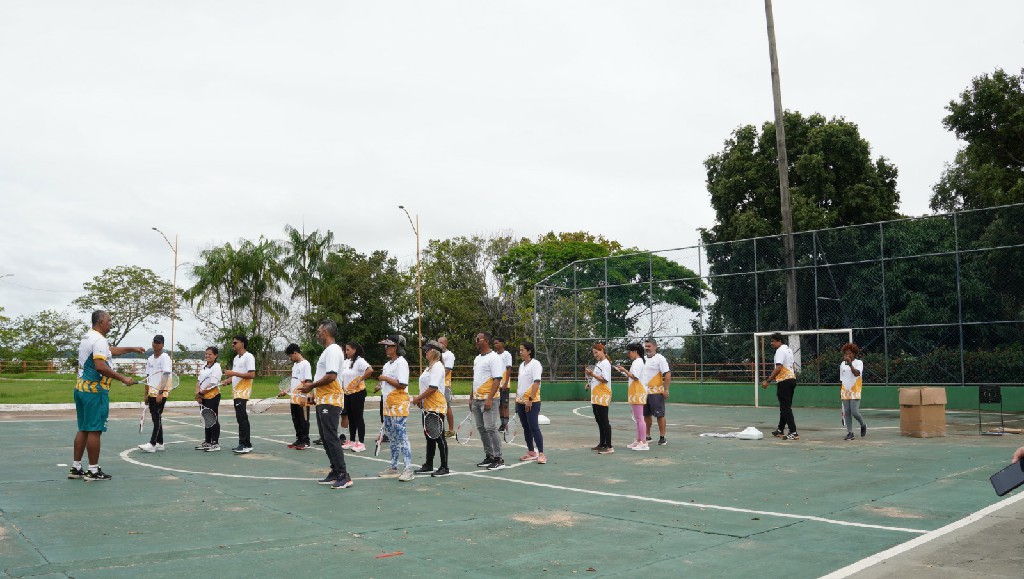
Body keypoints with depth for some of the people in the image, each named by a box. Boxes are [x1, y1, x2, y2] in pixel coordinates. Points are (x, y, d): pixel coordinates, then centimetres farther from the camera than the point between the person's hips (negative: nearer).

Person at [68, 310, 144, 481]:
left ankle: (75, 468, 18)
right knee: (95, 431, -4)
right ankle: (93, 471, -1)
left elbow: (111, 350, 33)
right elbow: (100, 366, -26)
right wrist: (123, 379, -21)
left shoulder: (88, 337, 17)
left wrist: (132, 349, 36)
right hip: (94, 390, -10)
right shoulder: (99, 340, -15)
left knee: (83, 430, 14)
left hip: (80, 388, 10)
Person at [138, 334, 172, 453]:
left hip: (161, 394, -7)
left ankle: (152, 444, -10)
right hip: (151, 393, 7)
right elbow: (148, 377, 18)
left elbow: (165, 376, -15)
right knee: (155, 418, 10)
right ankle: (160, 443, 16)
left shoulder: (165, 358, -8)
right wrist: (145, 394, 14)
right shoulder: (150, 359, 14)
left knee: (157, 418, -9)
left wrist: (160, 393, -21)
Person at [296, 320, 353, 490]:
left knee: (331, 438, -11)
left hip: (330, 401, -11)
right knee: (326, 438, 13)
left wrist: (311, 386, -15)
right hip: (322, 401, 11)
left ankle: (344, 475, -10)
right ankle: (335, 472, 19)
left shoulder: (333, 350, -14)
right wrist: (311, 385, 10)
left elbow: (331, 376, -24)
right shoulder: (327, 351, 19)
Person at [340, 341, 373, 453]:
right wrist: (343, 389, 12)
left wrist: (360, 380, -22)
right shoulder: (346, 362, 11)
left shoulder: (359, 361, -13)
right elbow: (343, 377, 22)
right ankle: (351, 441, 22)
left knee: (358, 417, -4)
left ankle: (361, 443, 0)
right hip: (347, 393, 8)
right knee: (350, 418, 13)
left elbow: (370, 370, -29)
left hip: (357, 393, -8)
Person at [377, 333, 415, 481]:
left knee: (401, 436, -11)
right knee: (391, 437, 14)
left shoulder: (401, 363, -12)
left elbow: (402, 384, -21)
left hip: (399, 406, -10)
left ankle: (408, 469, -9)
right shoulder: (387, 364, 17)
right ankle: (393, 468, 22)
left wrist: (385, 378, -15)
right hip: (388, 406, 10)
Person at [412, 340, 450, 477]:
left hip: (436, 407, -10)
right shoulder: (430, 366, 16)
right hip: (428, 407, 10)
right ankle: (428, 466, 23)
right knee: (429, 436, 15)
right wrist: (420, 399, 5)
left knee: (439, 437, -4)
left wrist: (418, 398, -16)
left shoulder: (437, 366, -15)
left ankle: (444, 467, 2)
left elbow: (433, 388, -22)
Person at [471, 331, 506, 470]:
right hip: (476, 400, 9)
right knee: (481, 429, 10)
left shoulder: (494, 358, -11)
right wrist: (471, 397, 18)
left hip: (487, 400, -9)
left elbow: (497, 379, -17)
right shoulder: (477, 358, 16)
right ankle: (489, 456, 18)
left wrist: (489, 399, -23)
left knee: (490, 428, -9)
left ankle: (499, 459, -4)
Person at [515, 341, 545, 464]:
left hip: (532, 402, -8)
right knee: (526, 428, 10)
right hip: (521, 402, 8)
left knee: (534, 427, -11)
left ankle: (541, 454, -8)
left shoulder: (535, 364, -9)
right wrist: (517, 398, 15)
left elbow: (536, 383, -17)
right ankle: (531, 452, 18)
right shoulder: (521, 365, 15)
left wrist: (530, 399, -21)